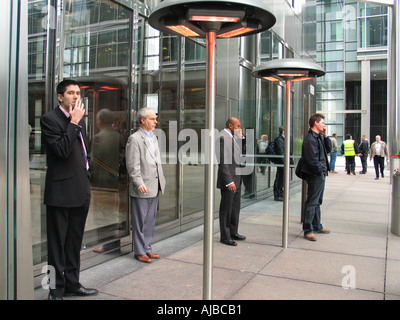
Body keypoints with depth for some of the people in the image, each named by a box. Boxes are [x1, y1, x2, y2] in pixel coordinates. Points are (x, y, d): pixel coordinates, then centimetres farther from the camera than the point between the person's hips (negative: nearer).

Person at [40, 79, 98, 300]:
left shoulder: (80, 119, 15)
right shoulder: (50, 119, -9)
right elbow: (61, 150, -22)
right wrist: (74, 122, -18)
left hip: (80, 191, 8)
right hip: (61, 192, -8)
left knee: (75, 240, 17)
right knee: (57, 242, 3)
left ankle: (72, 283, 30)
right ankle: (57, 289, 16)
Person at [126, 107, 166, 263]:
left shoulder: (153, 137, 16)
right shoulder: (134, 139, -10)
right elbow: (132, 165, -15)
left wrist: (161, 180, 16)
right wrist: (139, 183, -21)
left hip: (154, 187, 8)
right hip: (141, 189, -8)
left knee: (150, 220, 14)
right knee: (140, 221, 2)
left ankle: (147, 248, 25)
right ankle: (139, 251, 13)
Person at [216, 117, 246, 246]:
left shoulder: (232, 137, 15)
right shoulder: (223, 137, -16)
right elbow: (223, 162, -21)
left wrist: (241, 139, 5)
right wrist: (229, 181, -23)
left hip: (236, 179, 10)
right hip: (228, 179, -10)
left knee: (235, 207, 17)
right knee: (226, 209, 0)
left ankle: (233, 232, 30)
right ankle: (225, 237, 11)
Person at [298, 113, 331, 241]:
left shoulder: (319, 137, 15)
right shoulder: (310, 139, -17)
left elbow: (328, 150, 20)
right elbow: (312, 159, -22)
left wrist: (325, 136, 9)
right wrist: (320, 171, -13)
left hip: (320, 175, 10)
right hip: (315, 176, -10)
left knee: (317, 202, 18)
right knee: (312, 203, -6)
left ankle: (317, 226, 30)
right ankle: (308, 230, 0)